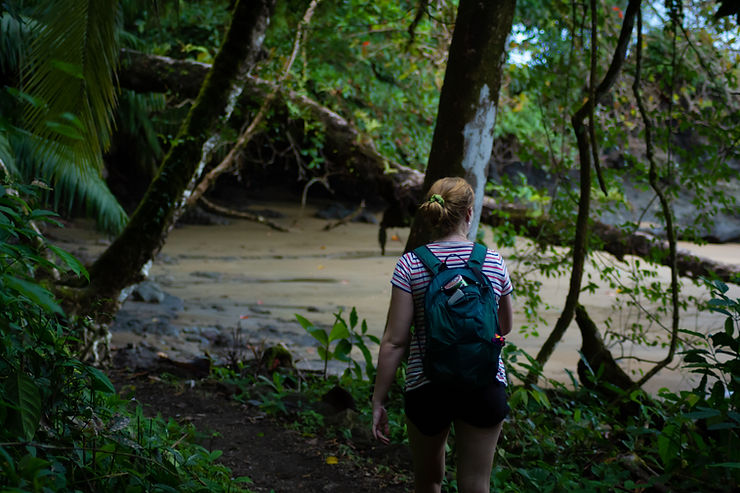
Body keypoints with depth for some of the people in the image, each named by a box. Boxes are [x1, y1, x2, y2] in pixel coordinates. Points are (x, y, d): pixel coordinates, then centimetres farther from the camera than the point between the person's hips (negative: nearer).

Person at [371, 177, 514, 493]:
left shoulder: (410, 265, -8)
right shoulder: (494, 262, -2)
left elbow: (395, 341, -10)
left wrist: (378, 401, -4)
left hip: (427, 387, 0)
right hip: (485, 387, 1)